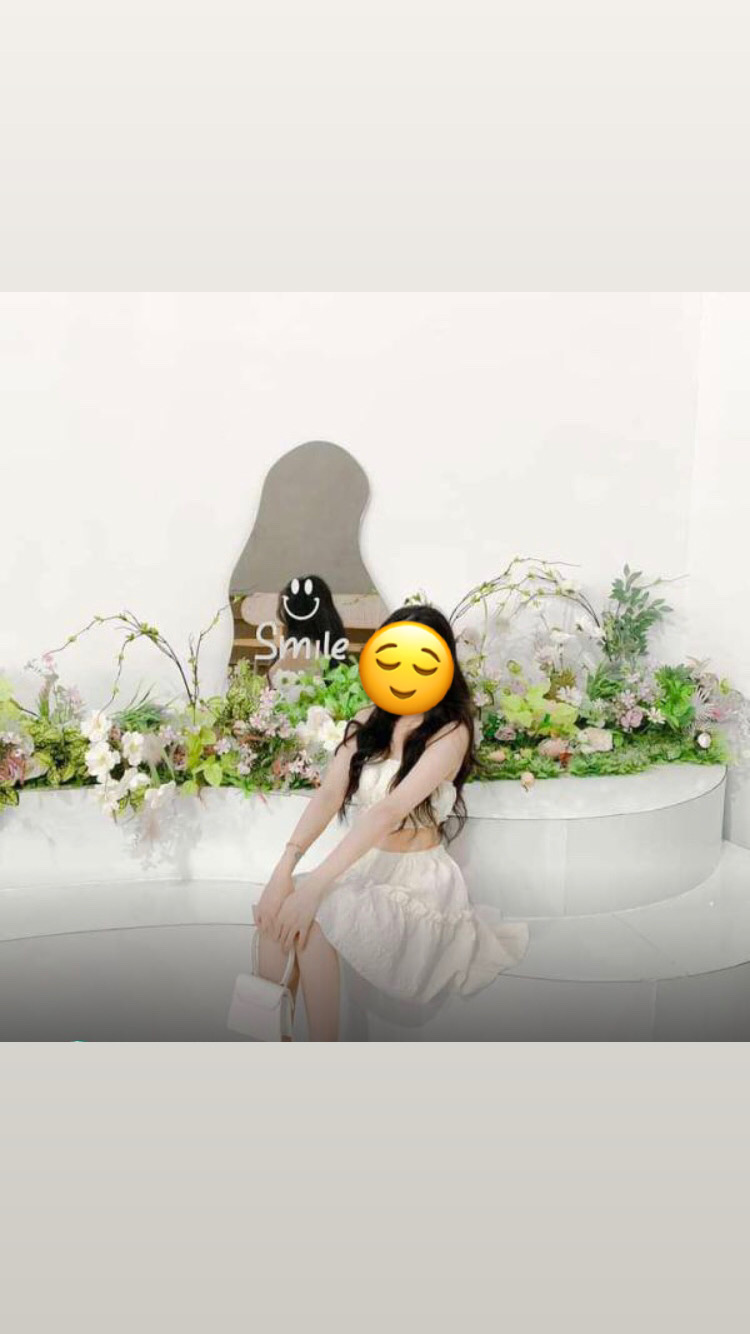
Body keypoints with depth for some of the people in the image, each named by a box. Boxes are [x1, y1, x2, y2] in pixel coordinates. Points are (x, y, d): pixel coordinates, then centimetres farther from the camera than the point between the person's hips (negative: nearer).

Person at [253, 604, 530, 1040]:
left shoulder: (451, 732, -13)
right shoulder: (369, 721, 5)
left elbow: (391, 810, -25)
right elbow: (328, 795, -7)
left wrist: (316, 884, -34)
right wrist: (285, 869, -23)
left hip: (417, 878, -5)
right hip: (364, 865, 5)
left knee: (313, 918, -28)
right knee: (277, 909, -22)